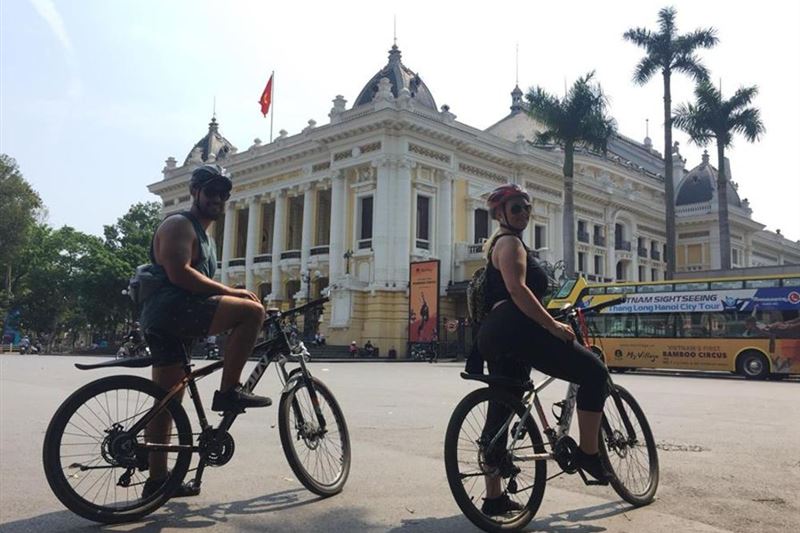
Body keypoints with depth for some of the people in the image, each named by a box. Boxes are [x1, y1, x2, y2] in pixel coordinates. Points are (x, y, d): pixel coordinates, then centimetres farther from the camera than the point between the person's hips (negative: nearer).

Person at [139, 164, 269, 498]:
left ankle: (157, 481, 19)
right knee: (252, 311, -22)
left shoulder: (203, 234, 29)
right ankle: (228, 391, -17)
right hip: (170, 309, -10)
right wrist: (231, 292, -19)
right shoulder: (179, 225, -2)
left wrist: (233, 296, 16)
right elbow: (179, 273, -19)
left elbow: (202, 287, 29)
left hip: (162, 321, 10)